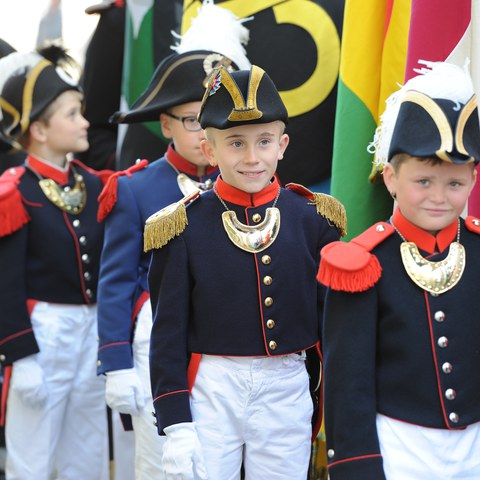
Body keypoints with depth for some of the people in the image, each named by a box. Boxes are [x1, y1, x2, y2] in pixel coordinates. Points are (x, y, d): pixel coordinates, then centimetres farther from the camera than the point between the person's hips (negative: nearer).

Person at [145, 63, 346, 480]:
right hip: (209, 394, -1)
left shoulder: (313, 218, -1)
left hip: (288, 394, 2)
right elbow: (168, 332, -3)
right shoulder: (185, 226, -5)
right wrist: (175, 426, -7)